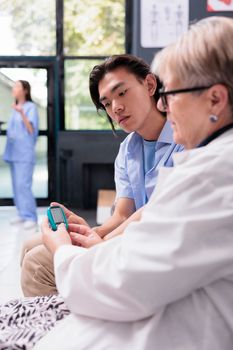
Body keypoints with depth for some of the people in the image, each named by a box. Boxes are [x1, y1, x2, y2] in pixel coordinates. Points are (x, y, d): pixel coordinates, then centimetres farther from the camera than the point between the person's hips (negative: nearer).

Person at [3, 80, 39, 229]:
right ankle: (23, 214, 14)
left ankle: (31, 218, -10)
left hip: (25, 153, -8)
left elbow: (31, 130, -15)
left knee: (23, 185, -14)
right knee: (17, 185, 7)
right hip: (14, 152, 8)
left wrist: (22, 113, -27)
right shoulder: (16, 108, 14)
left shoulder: (31, 107, -7)